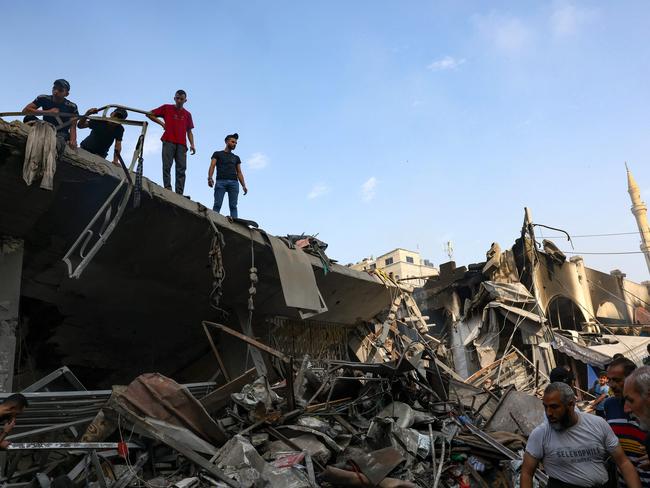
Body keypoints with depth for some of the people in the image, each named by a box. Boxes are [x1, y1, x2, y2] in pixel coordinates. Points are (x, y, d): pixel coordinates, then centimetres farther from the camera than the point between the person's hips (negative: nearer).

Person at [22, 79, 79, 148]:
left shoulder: (71, 107, -9)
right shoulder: (43, 99, -4)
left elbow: (73, 127, -17)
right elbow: (25, 110, -12)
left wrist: (73, 141, -38)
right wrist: (48, 112, -23)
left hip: (62, 135, -3)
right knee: (29, 118, -19)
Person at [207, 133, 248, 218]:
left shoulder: (236, 158, 28)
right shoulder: (217, 154, 19)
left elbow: (239, 173, 22)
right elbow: (212, 166, 6)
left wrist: (244, 185, 7)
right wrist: (210, 178, -13)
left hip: (234, 182, 3)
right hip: (220, 181, -3)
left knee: (233, 206, -9)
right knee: (217, 204, -14)